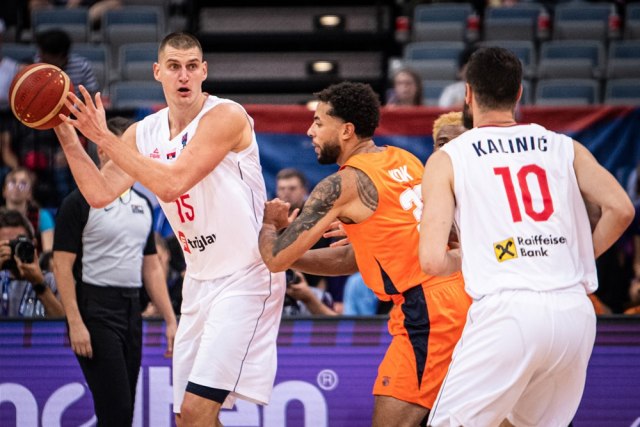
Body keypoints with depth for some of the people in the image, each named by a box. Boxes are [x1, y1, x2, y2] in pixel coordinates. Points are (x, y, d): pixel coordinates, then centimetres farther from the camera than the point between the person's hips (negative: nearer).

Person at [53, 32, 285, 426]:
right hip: (201, 281, 8)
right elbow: (100, 194, 4)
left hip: (245, 278, -8)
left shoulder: (226, 117, -16)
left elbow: (171, 184, -26)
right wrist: (66, 132, -5)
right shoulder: (145, 132, 7)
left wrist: (105, 137, -24)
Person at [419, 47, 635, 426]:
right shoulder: (564, 148, 14)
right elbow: (621, 209, 1)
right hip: (576, 311, 4)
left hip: (506, 312, -4)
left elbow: (433, 261, -2)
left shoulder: (447, 159, 7)